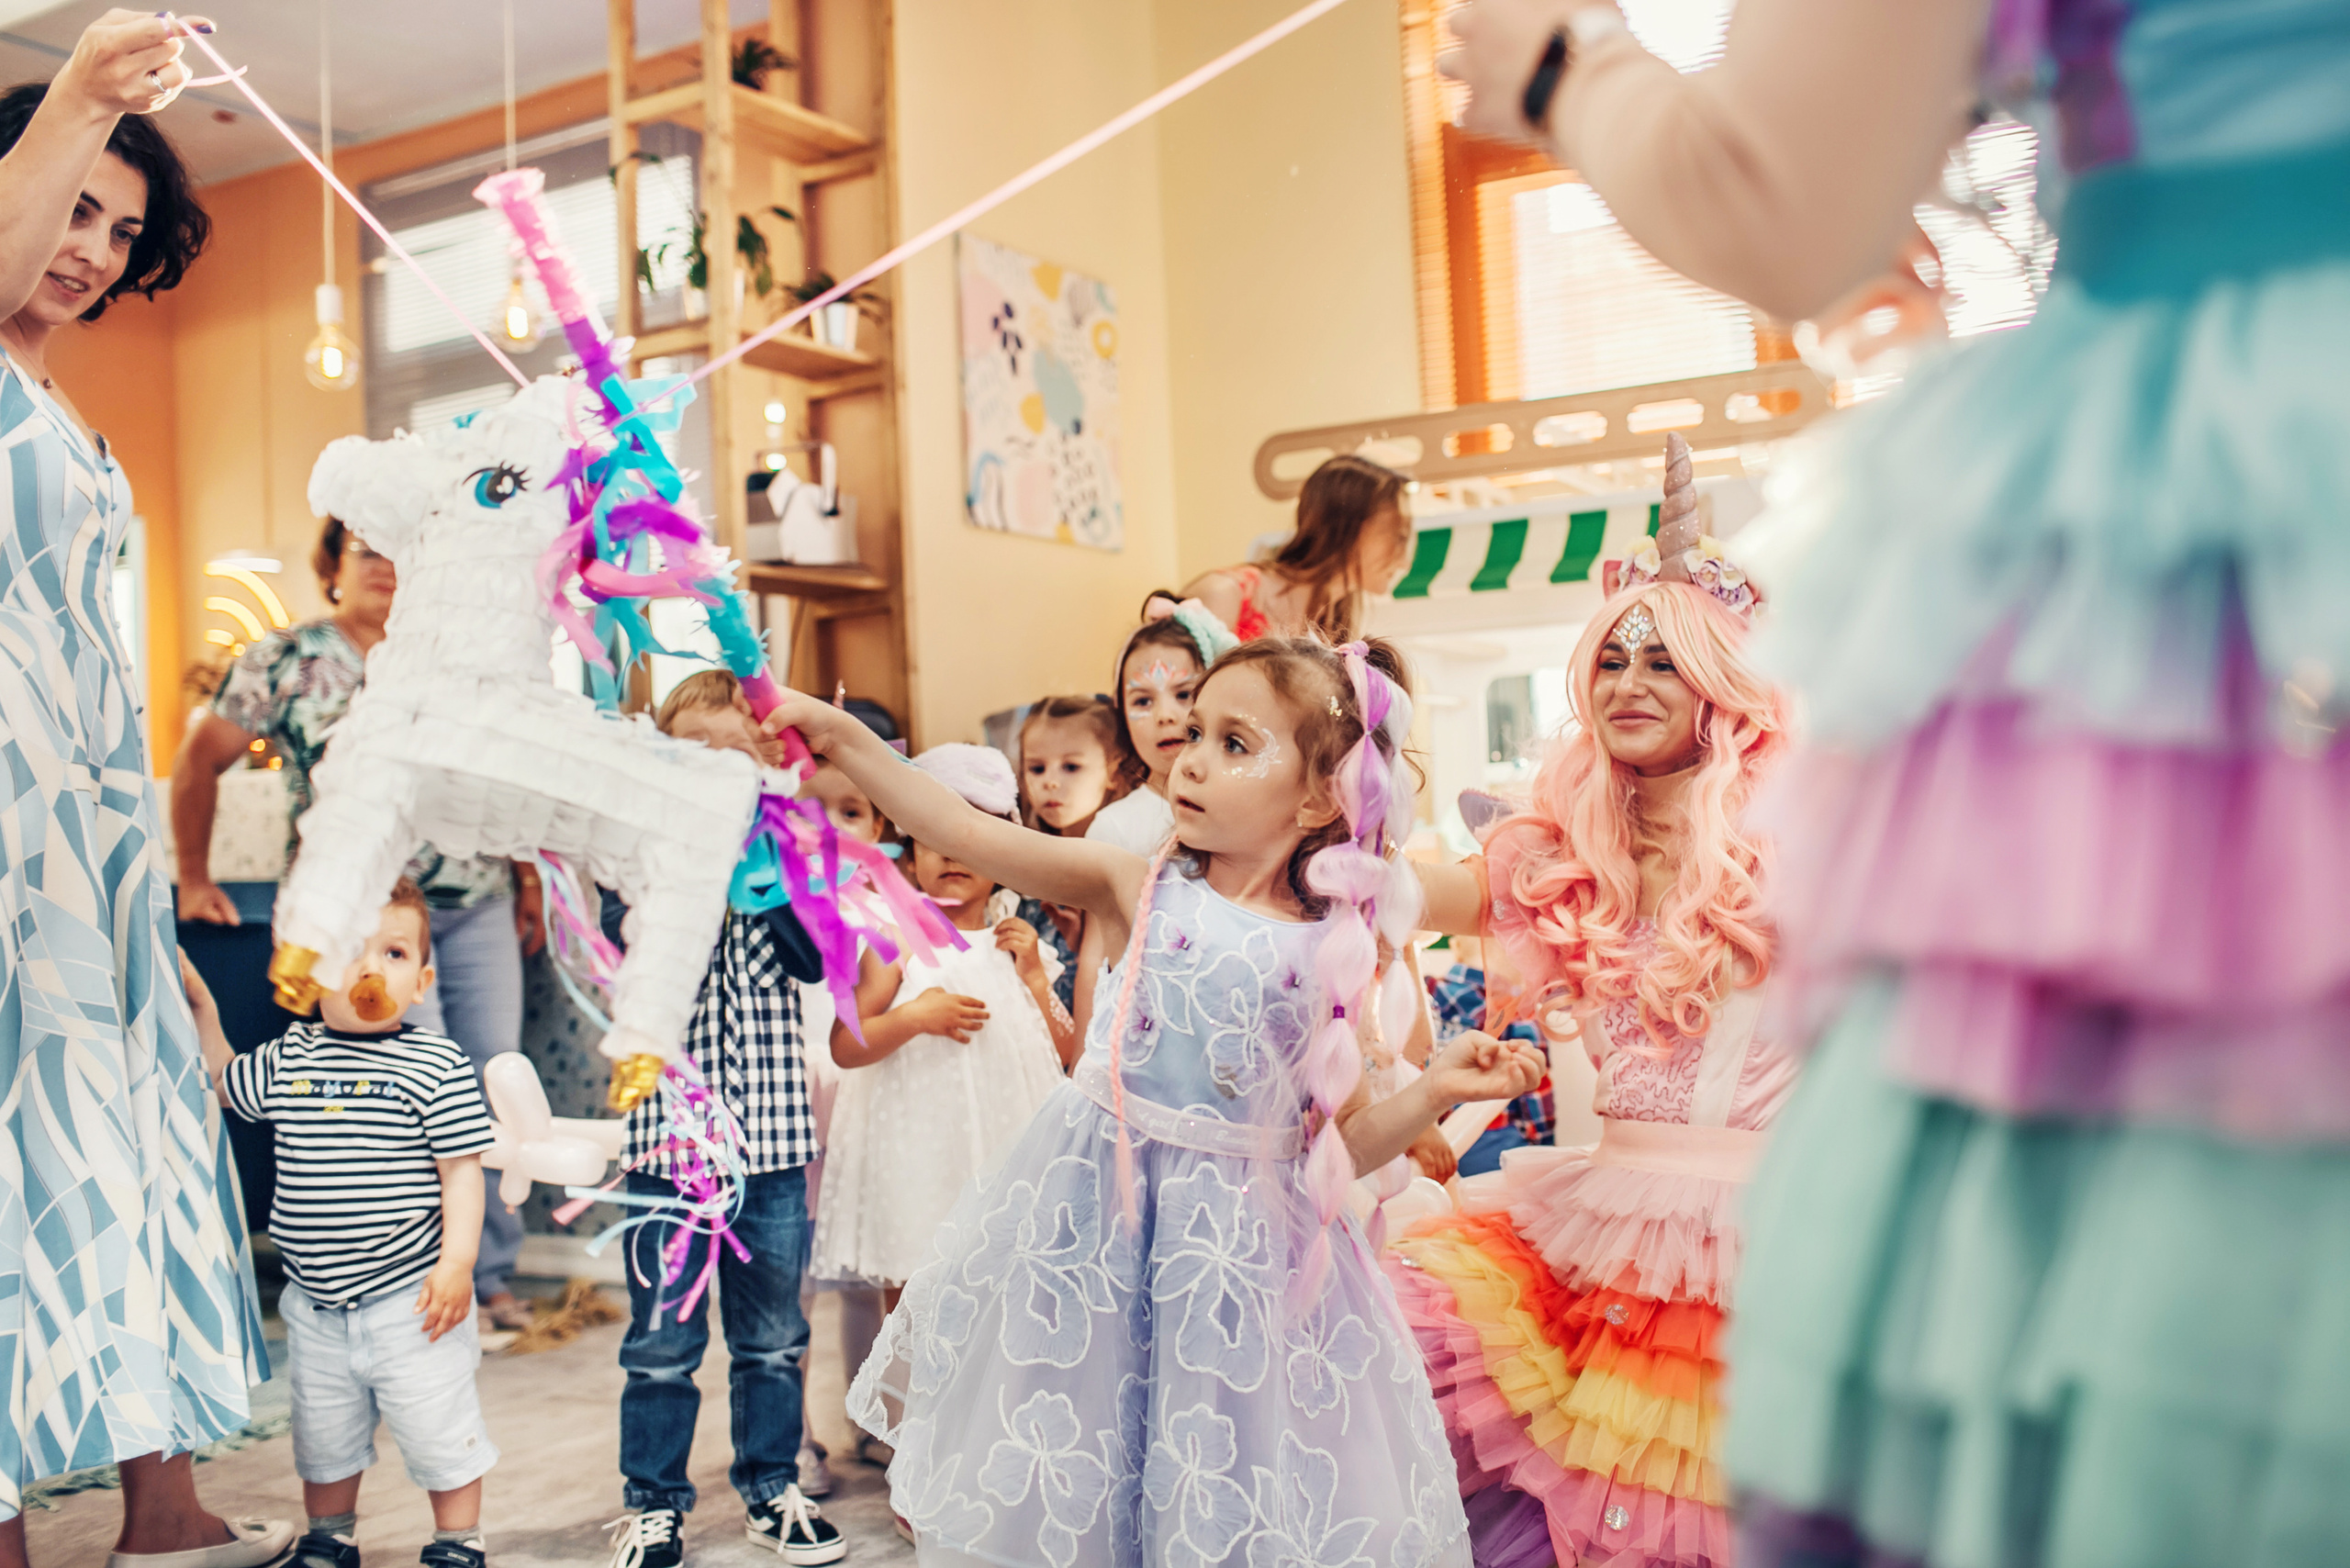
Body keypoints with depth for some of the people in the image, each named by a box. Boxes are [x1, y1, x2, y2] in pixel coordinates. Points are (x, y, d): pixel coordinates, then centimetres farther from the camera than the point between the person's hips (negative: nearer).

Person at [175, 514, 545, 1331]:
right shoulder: (284, 660, 3)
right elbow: (199, 758, 9)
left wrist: (527, 881, 14)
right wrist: (194, 878, 10)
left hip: (479, 904, 4)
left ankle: (491, 1273, 17)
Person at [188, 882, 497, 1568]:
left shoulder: (437, 1065, -12)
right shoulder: (286, 1059, 1)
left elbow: (462, 1172, -11)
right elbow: (221, 1083, 22)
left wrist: (457, 1262, -17)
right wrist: (201, 1008, 12)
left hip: (411, 1298, -4)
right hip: (317, 1306, 5)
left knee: (439, 1431, 4)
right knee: (322, 1436, 19)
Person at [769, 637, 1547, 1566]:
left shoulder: (1331, 952, -2)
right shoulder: (1139, 889, -3)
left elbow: (1343, 1143, 3)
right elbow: (966, 834, -7)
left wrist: (1434, 1091, -13)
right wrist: (841, 738, -12)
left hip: (1239, 1238, 0)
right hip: (1095, 1209, 1)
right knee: (1052, 1493, 12)